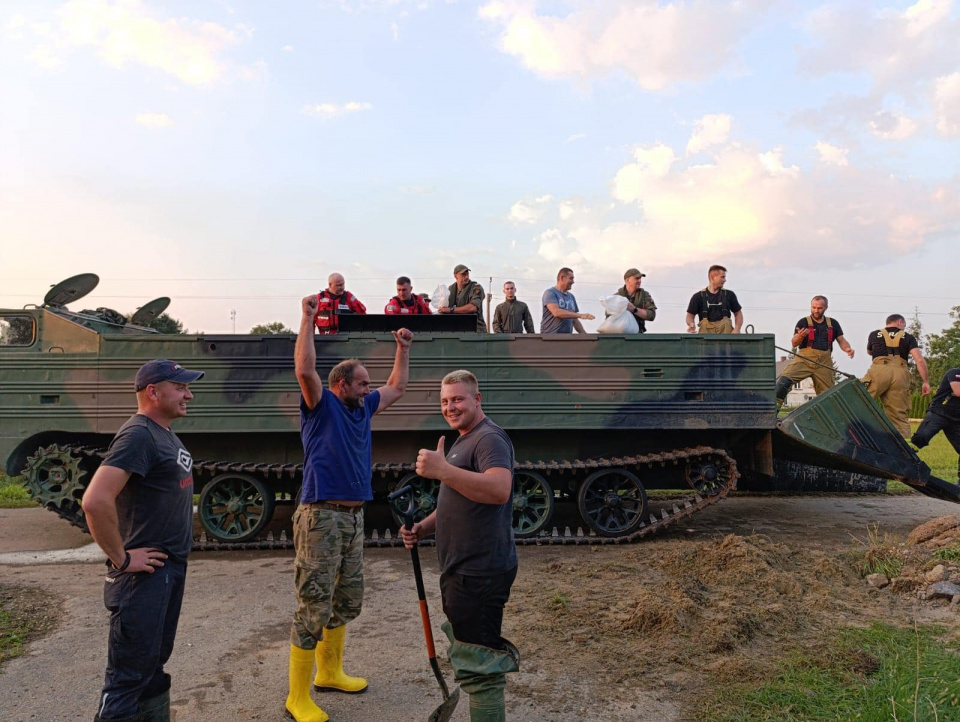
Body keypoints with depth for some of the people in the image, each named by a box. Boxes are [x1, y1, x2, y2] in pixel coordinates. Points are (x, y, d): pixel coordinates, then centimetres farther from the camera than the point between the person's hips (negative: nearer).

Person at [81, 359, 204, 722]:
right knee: (128, 678, 3)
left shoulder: (166, 434, 10)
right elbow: (95, 501, -30)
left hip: (172, 568, 9)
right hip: (145, 574, -9)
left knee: (155, 665, 20)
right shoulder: (138, 435, -19)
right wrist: (122, 558, -20)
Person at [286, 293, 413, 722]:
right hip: (321, 517, -8)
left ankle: (330, 672, 35)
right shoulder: (320, 405, -6)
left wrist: (403, 347, 26)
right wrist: (308, 320, -24)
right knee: (313, 607, -5)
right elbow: (305, 370, -24)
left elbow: (397, 387, 27)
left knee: (347, 601, 18)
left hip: (354, 517, 8)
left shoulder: (363, 408, 15)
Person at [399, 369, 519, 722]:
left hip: (480, 572, -11)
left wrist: (442, 470, -36)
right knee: (469, 656, 24)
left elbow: (499, 489, -33)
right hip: (463, 570, 11)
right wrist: (423, 528, 8)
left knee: (478, 666, -4)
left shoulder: (490, 438, -15)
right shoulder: (462, 441, 18)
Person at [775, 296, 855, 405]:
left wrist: (848, 348, -6)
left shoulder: (833, 323, 15)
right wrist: (800, 336, -22)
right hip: (804, 359, -3)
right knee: (784, 380, -24)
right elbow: (794, 343, 1)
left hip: (824, 363, 3)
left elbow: (841, 341, 17)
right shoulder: (803, 322, 6)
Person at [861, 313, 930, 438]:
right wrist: (926, 382, 7)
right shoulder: (908, 337, 18)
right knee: (899, 415, 5)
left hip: (879, 370, -1)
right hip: (900, 373, 1)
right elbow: (920, 360, 6)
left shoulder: (874, 334, 20)